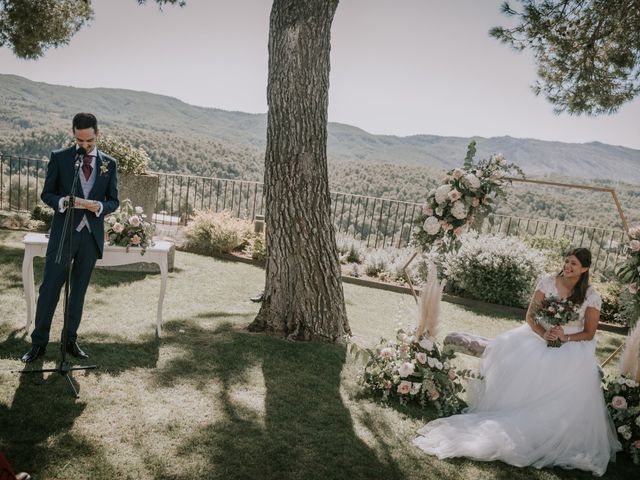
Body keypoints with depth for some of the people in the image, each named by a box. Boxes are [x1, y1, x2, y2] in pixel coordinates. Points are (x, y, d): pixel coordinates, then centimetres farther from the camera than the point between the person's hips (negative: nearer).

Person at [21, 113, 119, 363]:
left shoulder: (109, 163, 6)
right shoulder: (59, 158, 2)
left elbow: (114, 201, 7)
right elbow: (46, 194, 3)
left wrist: (99, 206, -15)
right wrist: (63, 201, -18)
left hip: (91, 235, 2)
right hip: (64, 232, -1)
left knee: (79, 290, 10)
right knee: (50, 287, -1)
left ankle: (71, 340, 22)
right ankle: (38, 342, 12)